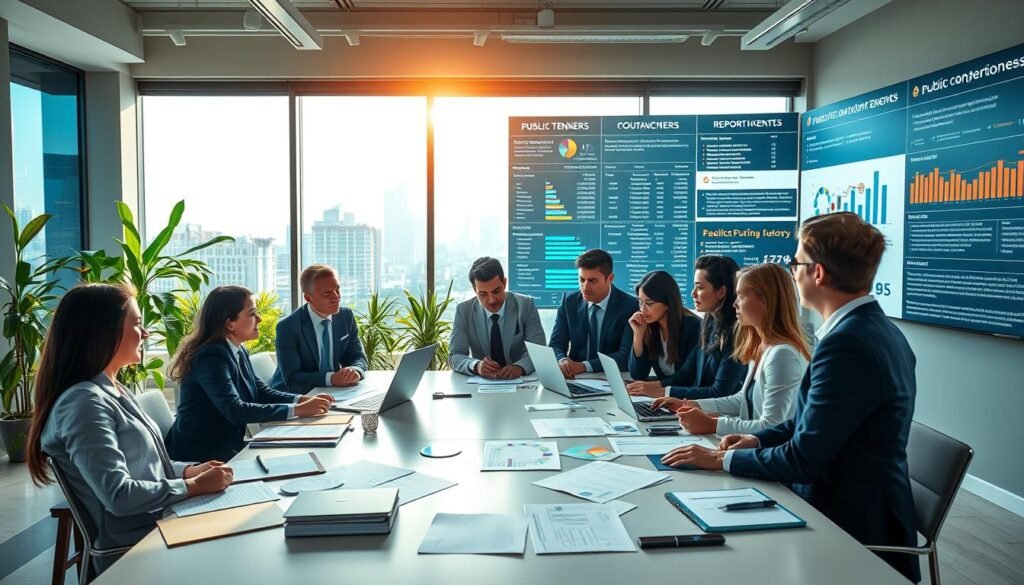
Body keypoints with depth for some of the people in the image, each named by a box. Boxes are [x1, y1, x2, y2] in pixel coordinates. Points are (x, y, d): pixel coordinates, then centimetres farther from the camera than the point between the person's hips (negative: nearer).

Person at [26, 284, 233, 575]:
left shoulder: (115, 392, 11)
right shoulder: (83, 402, -20)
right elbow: (119, 495, -26)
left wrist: (189, 470, 3)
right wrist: (194, 486, -17)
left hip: (160, 522, 9)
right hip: (133, 548, -9)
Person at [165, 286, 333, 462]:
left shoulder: (238, 352, 5)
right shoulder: (211, 357, -22)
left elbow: (260, 392, 7)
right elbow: (236, 411, -31)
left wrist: (303, 400, -9)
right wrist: (296, 410, -29)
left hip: (227, 446, 8)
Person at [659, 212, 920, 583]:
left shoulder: (847, 344, -26)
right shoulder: (874, 328, 5)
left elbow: (803, 459, -23)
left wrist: (722, 460, -12)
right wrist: (759, 439, 4)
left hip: (848, 524, -8)